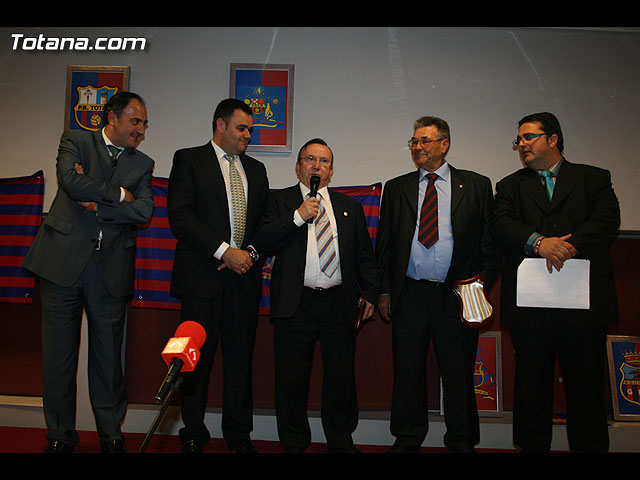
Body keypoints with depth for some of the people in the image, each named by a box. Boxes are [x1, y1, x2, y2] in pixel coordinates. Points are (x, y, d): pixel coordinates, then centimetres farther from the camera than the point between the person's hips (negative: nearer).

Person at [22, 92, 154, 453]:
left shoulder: (142, 164, 13)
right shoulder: (76, 141, 8)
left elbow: (144, 211, -2)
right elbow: (71, 181, -12)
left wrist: (98, 204, -8)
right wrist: (119, 193, -4)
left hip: (111, 269, 2)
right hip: (64, 260, -1)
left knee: (109, 355, 6)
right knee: (59, 353, 6)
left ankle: (111, 435, 21)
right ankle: (61, 436, 22)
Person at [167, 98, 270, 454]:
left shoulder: (256, 169, 19)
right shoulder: (188, 159, 4)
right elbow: (180, 216, -8)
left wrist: (251, 253, -3)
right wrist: (224, 251, -13)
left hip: (244, 276, 4)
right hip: (202, 274, -3)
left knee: (241, 356, 6)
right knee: (198, 356, 3)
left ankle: (239, 435, 21)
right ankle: (193, 435, 21)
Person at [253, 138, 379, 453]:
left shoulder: (349, 206, 16)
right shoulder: (279, 201, 9)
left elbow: (364, 254, 14)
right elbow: (263, 240, -5)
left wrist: (370, 293, 7)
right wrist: (298, 216, -12)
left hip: (340, 305, 2)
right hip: (295, 305, -2)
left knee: (342, 375, 9)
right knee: (291, 377, 6)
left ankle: (341, 440, 29)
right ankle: (294, 442, 25)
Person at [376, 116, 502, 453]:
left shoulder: (477, 186, 7)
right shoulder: (396, 188, 11)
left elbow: (492, 241, 5)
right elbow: (384, 244, 10)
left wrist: (483, 281, -7)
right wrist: (384, 292, 5)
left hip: (457, 296, -1)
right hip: (409, 295, 2)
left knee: (459, 374, 7)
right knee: (407, 373, 9)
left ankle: (461, 441, 26)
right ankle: (407, 438, 27)